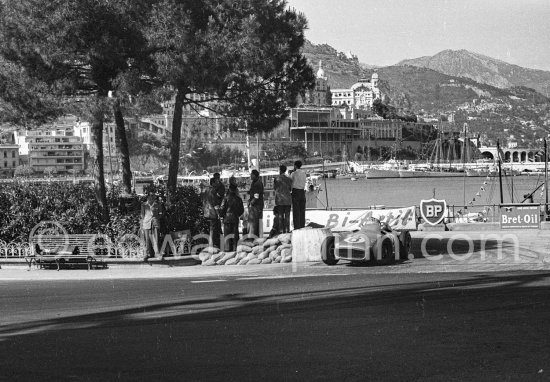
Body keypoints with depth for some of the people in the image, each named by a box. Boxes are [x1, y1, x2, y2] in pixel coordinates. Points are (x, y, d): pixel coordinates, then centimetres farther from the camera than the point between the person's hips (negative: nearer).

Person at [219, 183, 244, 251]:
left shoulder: (226, 198, -8)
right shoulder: (238, 199, 2)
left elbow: (222, 208, -9)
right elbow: (242, 210, 8)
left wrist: (221, 215, 9)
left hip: (227, 218, -3)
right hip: (235, 219, 3)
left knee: (227, 234, 1)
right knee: (235, 234, 9)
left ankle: (227, 248, -4)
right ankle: (235, 247, 7)